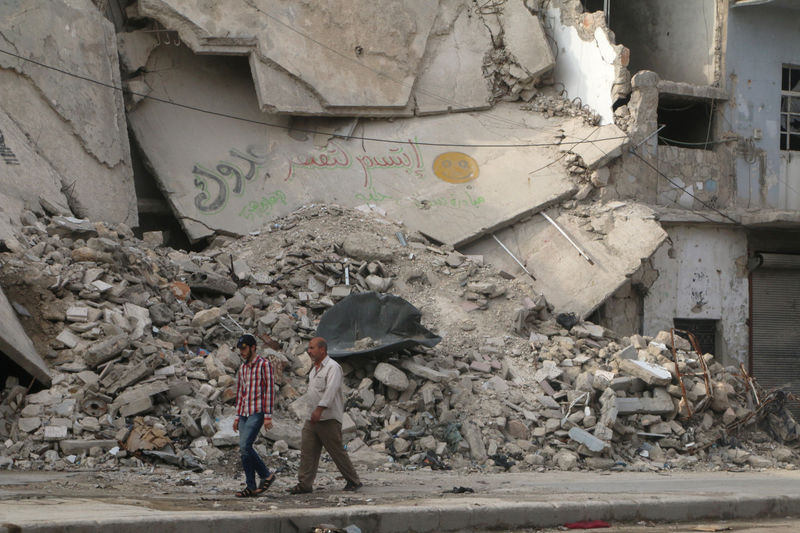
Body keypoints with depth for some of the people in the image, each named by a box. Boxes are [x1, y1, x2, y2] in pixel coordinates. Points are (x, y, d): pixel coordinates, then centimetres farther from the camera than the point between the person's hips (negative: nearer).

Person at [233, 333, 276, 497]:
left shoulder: (264, 365, -7)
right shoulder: (243, 367, 16)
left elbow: (270, 390, -11)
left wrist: (268, 416, -15)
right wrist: (237, 416, 17)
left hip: (257, 413, -8)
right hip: (244, 413, 8)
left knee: (244, 447, -18)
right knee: (244, 449, 2)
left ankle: (266, 475, -3)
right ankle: (251, 487, 6)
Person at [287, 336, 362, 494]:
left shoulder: (333, 367, -12)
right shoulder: (315, 368, 18)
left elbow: (331, 390, -24)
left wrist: (319, 409, -34)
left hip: (329, 418, -8)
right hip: (312, 417, 8)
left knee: (337, 452, -2)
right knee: (307, 451, 0)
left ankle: (353, 481, 10)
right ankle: (304, 484, 1)